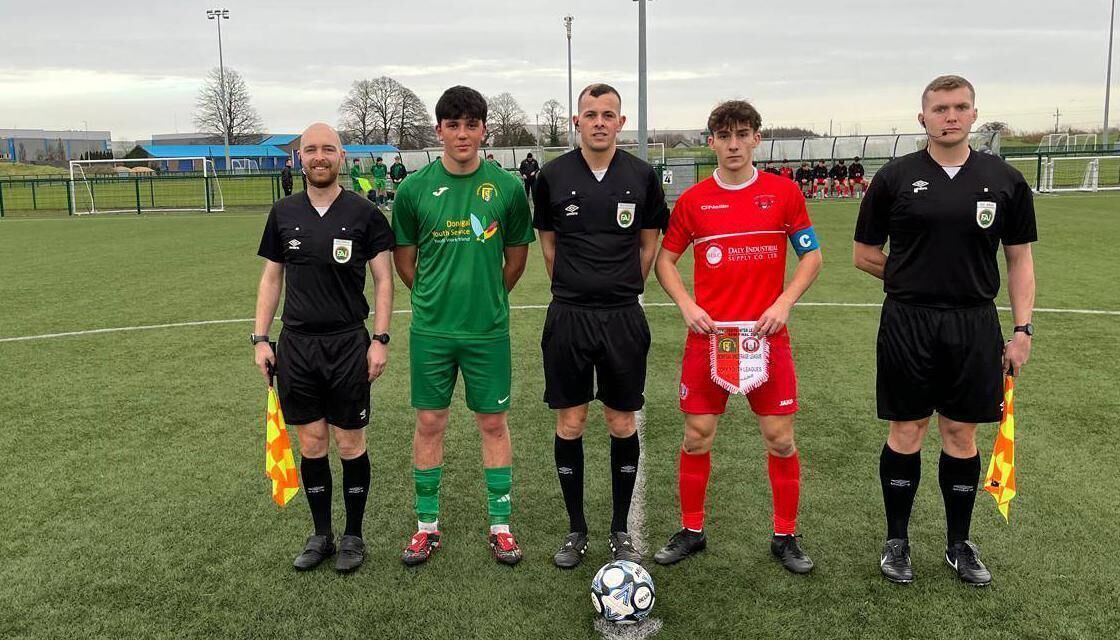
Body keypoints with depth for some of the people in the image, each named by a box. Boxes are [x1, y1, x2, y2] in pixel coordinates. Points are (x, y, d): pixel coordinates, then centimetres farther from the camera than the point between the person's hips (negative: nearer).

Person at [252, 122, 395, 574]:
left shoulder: (364, 213, -3)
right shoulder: (284, 213, 6)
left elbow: (383, 280, -1)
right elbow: (272, 278, 12)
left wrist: (380, 340, -8)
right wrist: (260, 339, 5)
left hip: (348, 345, -3)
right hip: (296, 345, 3)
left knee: (350, 444, 5)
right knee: (311, 445, 10)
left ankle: (353, 536, 22)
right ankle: (321, 536, 25)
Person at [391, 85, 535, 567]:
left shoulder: (507, 187, -3)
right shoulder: (415, 188, -3)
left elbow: (516, 257, 8)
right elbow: (404, 258, 8)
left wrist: (487, 297, 11)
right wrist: (435, 297, 9)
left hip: (489, 329, 0)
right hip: (430, 329, 1)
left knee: (493, 422, 8)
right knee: (429, 422, 9)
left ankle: (500, 525, 21)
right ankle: (427, 526, 24)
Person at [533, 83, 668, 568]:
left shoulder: (641, 176, 0)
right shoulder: (553, 176, 0)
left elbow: (649, 245, 10)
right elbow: (548, 244, 11)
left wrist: (621, 291, 9)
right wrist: (575, 290, 10)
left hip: (623, 318, 0)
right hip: (568, 316, 0)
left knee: (623, 424, 7)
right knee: (569, 424, 5)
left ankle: (620, 530, 22)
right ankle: (575, 529, 22)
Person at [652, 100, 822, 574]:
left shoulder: (784, 193, 1)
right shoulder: (692, 200, 3)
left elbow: (812, 255, 7)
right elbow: (665, 259, 10)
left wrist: (785, 302, -7)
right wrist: (687, 307, -5)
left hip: (766, 334, 0)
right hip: (708, 333, 1)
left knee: (780, 437, 4)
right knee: (697, 436, 6)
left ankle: (785, 537, 22)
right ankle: (691, 531, 24)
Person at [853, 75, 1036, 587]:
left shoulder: (1005, 180, 4)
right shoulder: (895, 178, -1)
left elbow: (1020, 258, 8)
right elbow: (864, 255, 5)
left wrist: (1023, 329, 2)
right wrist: (913, 279, 5)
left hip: (974, 324, 2)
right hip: (907, 323, -1)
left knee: (961, 435, 10)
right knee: (906, 433, 6)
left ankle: (959, 543, 27)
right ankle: (897, 540, 22)